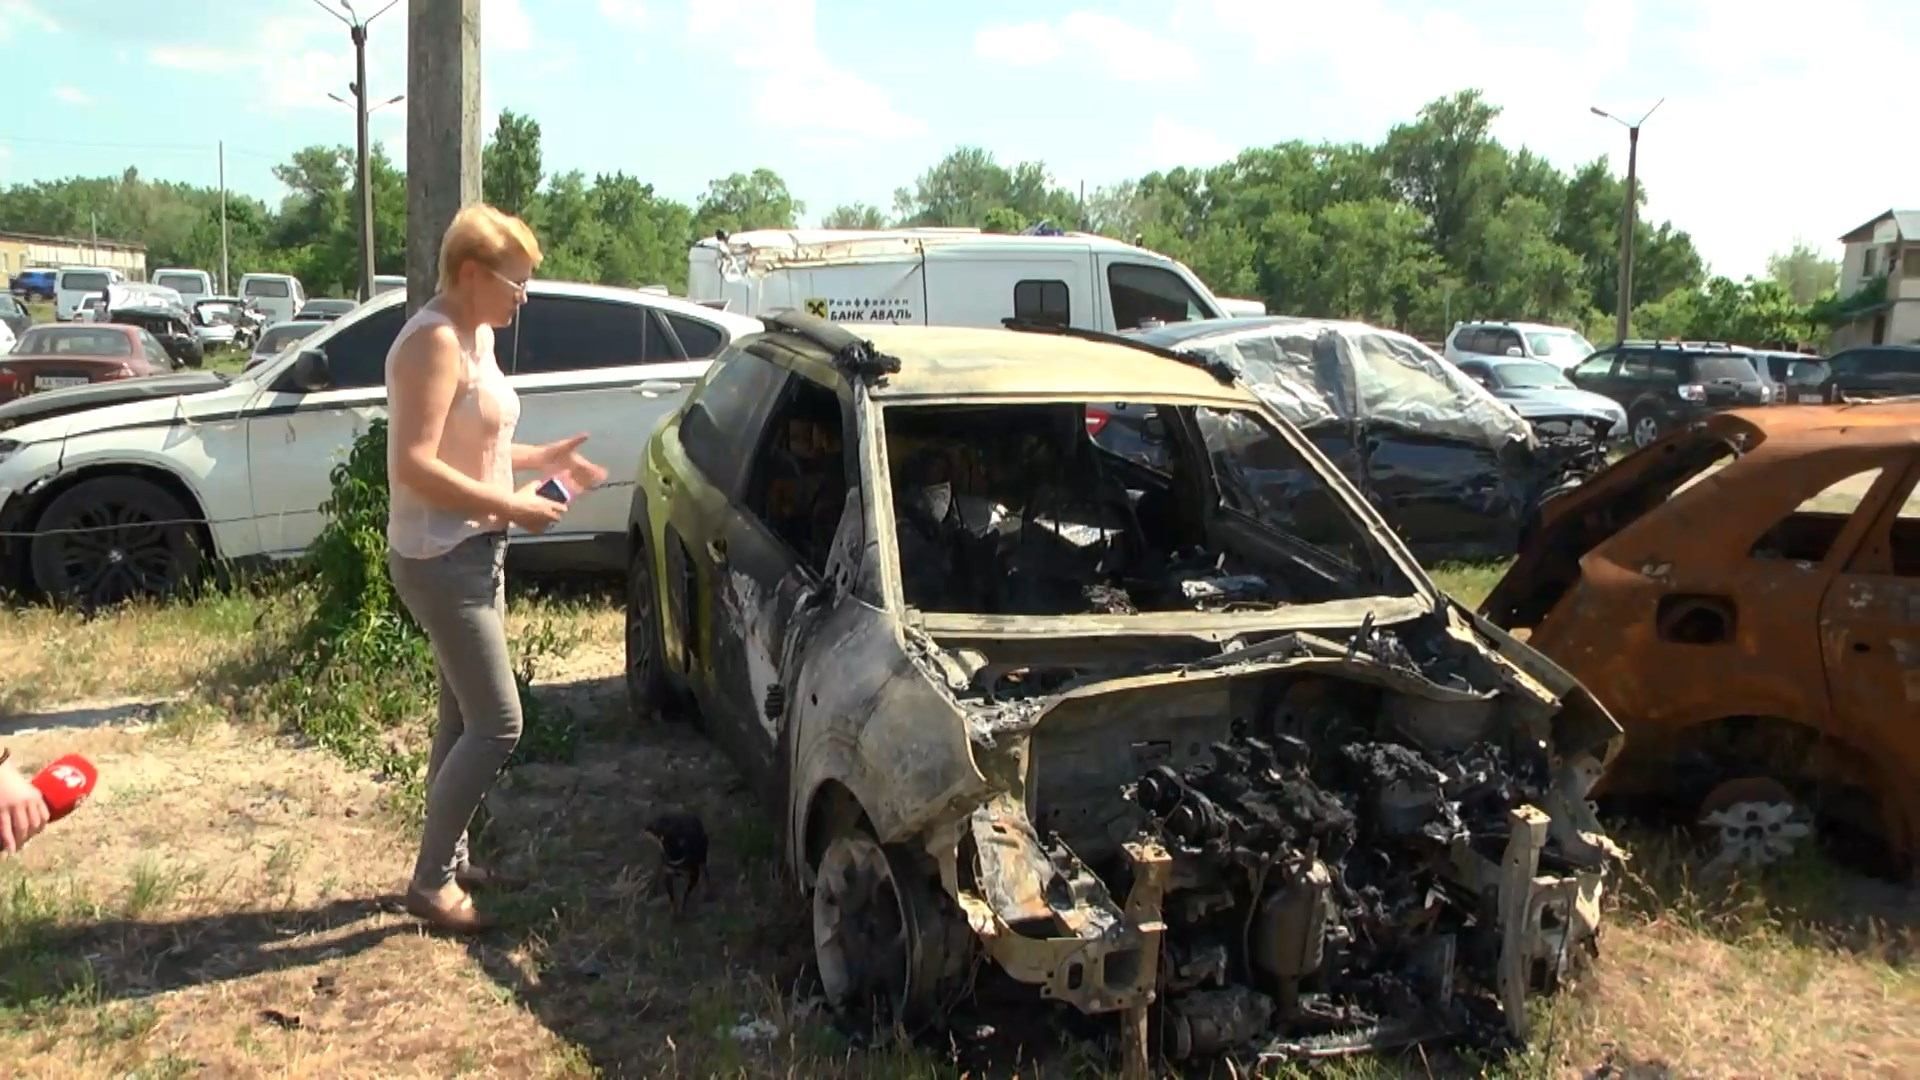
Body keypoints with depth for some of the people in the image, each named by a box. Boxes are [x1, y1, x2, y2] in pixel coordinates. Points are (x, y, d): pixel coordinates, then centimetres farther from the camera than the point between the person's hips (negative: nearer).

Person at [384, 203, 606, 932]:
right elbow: (416, 467, -27)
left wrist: (539, 459, 9)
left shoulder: (475, 336, 10)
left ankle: (447, 859, 29)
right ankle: (430, 882, 6)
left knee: (464, 718, 17)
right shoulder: (434, 342, -20)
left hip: (473, 552, 10)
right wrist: (514, 507, -23)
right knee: (498, 725, -7)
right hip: (439, 559, -10)